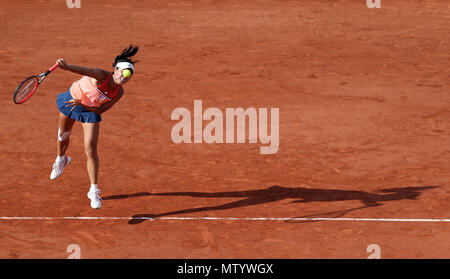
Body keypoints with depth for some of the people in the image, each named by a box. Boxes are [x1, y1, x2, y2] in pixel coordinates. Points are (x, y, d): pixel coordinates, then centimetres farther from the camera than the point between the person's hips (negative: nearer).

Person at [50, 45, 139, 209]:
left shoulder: (119, 93, -21)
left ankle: (94, 192, -2)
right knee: (62, 137, 23)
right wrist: (66, 67, -74)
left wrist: (82, 103, -30)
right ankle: (61, 160, 58)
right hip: (71, 99, -2)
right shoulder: (102, 76, -35)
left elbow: (100, 110, -14)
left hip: (90, 111, 2)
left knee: (90, 150, -10)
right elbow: (85, 71, -55)